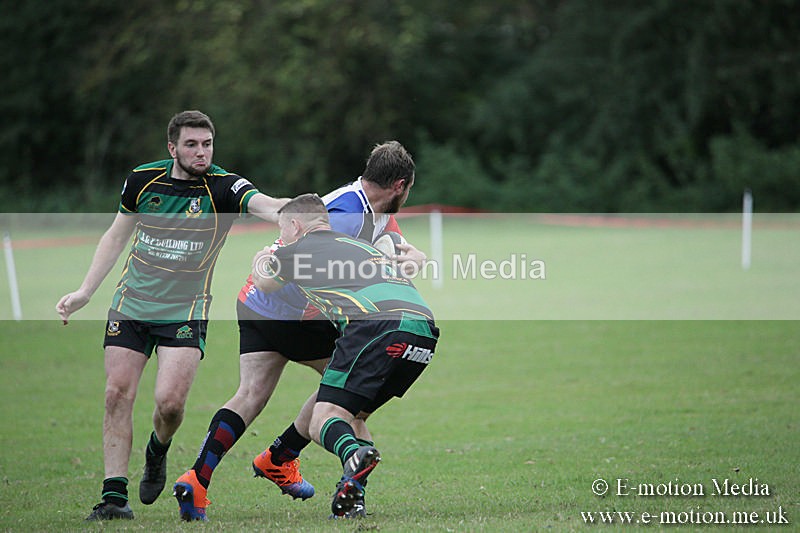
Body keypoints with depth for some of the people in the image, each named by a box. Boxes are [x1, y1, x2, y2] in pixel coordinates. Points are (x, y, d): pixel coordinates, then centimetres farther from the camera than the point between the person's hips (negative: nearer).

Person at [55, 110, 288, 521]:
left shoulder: (223, 187, -10)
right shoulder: (142, 180, 0)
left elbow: (266, 205, -29)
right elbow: (116, 236, 13)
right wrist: (84, 293, 10)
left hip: (185, 312, -3)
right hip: (131, 303, 3)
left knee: (170, 401, -15)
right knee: (118, 395, -7)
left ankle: (157, 452, 20)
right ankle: (115, 496, -2)